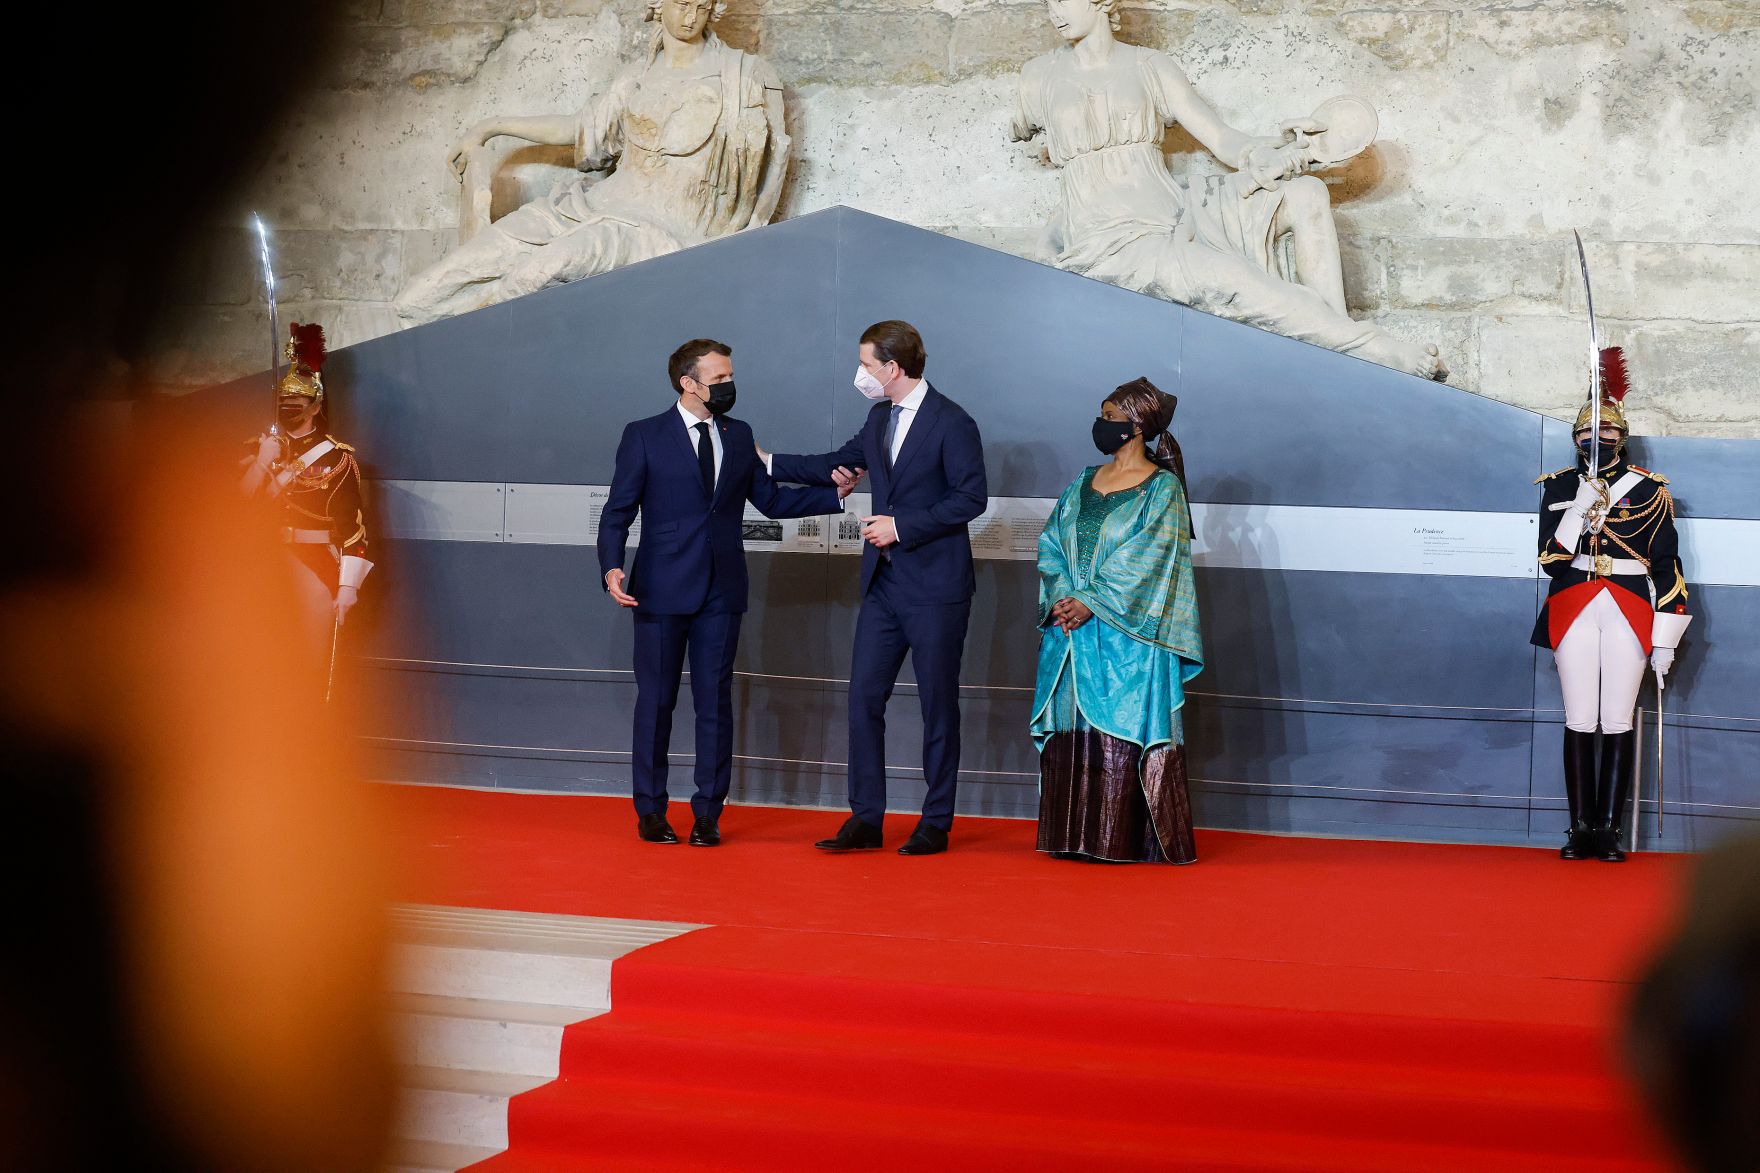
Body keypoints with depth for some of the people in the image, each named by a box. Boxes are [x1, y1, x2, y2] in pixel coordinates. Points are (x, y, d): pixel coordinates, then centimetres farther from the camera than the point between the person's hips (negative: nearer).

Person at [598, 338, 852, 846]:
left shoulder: (738, 436, 10)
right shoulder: (644, 437, -2)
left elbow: (770, 499, 13)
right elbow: (618, 510, -4)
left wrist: (834, 495, 3)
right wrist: (612, 566, -19)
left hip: (721, 592, 3)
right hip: (662, 590, -3)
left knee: (715, 701, 4)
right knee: (656, 700, 4)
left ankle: (708, 813, 11)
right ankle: (650, 812, 14)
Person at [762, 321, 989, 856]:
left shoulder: (952, 423, -11)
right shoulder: (880, 418, 13)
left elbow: (970, 497, -15)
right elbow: (841, 463, 26)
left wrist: (901, 526, -16)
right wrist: (768, 464, 24)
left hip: (935, 588, -7)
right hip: (884, 584, 7)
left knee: (938, 706, 2)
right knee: (864, 697, 3)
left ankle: (936, 822, 10)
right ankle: (866, 818, 9)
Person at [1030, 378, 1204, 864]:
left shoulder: (1162, 487, -3)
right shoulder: (1083, 483, 16)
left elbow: (1148, 558, -12)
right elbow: (1051, 544, 11)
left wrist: (1091, 603, -18)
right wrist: (1062, 597, -7)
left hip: (1129, 634, -6)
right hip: (1071, 632, 6)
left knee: (1126, 730, -8)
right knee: (1071, 731, 4)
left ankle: (1132, 839, -4)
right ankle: (1078, 836, 9)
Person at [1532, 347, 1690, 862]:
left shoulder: (1648, 489, 4)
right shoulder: (1559, 487, 8)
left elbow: (1667, 565, 3)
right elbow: (1550, 560, 0)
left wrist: (1665, 639, 0)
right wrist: (1578, 512, -15)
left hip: (1629, 614, -1)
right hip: (1573, 611, 1)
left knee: (1618, 723, -2)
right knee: (1580, 722, 0)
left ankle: (1610, 830, 2)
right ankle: (1581, 829, 4)